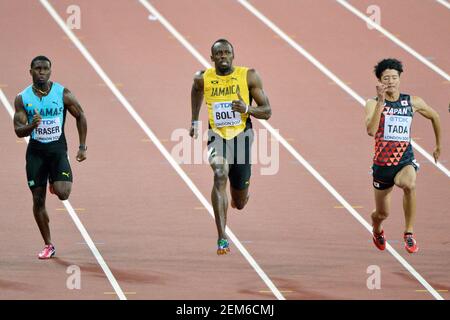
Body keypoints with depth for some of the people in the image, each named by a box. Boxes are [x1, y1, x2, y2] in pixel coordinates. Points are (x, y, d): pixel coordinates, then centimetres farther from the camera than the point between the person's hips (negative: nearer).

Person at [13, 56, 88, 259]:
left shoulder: (63, 94, -5)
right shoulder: (22, 99, -4)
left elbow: (80, 117, 7)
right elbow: (18, 131, -6)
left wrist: (82, 147, 3)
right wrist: (32, 126, -29)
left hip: (58, 150, -1)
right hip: (35, 152, 1)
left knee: (62, 194, -20)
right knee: (38, 200, 2)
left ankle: (59, 182, 19)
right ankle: (48, 246, 15)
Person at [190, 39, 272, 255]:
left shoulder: (249, 76, -7)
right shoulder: (203, 79, -3)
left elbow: (267, 112, -4)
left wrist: (247, 109, -23)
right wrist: (195, 120, 22)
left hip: (241, 137, 1)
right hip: (217, 136, -1)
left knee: (240, 203, 9)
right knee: (220, 175, -33)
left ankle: (239, 195, 53)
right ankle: (222, 238, -33)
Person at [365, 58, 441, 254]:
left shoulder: (413, 103, -1)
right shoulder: (373, 103, -9)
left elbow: (434, 117, 19)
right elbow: (371, 130, -28)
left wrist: (438, 146, 26)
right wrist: (381, 101, -33)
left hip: (405, 161, 0)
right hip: (382, 163, 0)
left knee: (409, 185, -37)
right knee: (382, 213, 14)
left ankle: (409, 233, -21)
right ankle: (377, 231, 53)